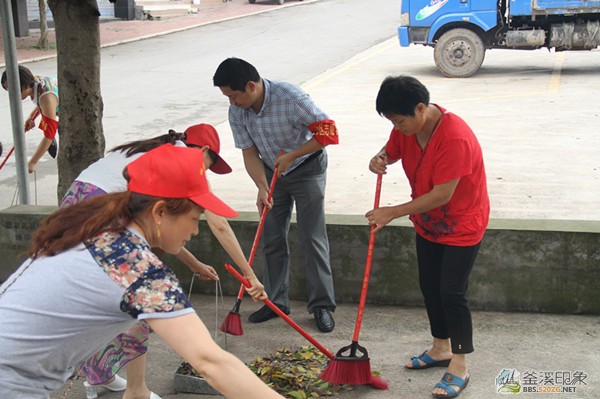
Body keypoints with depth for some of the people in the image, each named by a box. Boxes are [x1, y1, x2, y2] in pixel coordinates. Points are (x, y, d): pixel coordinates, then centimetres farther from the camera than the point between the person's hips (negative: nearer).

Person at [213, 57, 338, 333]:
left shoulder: (290, 98, -30)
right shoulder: (237, 112, -13)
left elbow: (328, 132, -28)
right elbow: (250, 153, -8)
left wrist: (291, 156, -28)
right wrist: (261, 186, -23)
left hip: (306, 168, -5)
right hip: (272, 172, 5)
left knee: (313, 239, -6)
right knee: (272, 240, 7)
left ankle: (322, 305, 4)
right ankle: (276, 301, 20)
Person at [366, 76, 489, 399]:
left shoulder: (455, 138, -34)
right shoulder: (406, 126, -9)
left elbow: (442, 195, -33)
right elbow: (392, 150, 10)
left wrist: (394, 213, -29)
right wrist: (380, 160, -15)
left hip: (462, 225, -8)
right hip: (427, 223, 8)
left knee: (451, 293, -7)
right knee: (429, 287, 15)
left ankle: (459, 367, 7)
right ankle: (441, 348, 34)